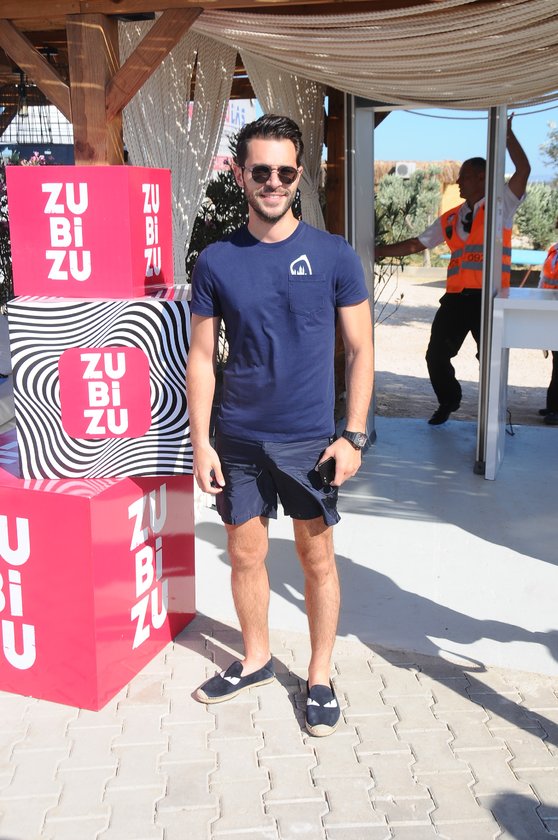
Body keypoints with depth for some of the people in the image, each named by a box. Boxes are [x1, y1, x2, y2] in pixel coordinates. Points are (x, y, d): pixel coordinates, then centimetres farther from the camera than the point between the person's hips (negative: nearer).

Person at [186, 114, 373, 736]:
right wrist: (200, 441, -2)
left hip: (310, 441, -1)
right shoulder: (216, 262, -1)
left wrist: (354, 436, -7)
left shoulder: (333, 256, -4)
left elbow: (360, 351, -1)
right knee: (245, 556, 13)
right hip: (238, 441, 2)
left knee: (317, 560, 9)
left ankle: (319, 678, 27)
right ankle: (255, 660, 36)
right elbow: (201, 357, 3)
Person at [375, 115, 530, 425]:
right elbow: (417, 244, 18)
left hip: (489, 297, -5)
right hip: (456, 296, 5)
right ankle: (449, 401, 32)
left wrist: (507, 133, -11)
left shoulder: (501, 206, 3)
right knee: (436, 355, 7)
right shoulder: (450, 219, 16)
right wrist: (379, 252, 14)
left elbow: (524, 170, -10)